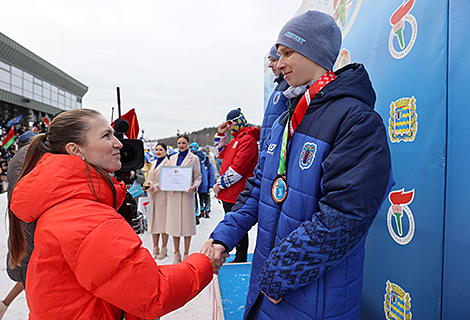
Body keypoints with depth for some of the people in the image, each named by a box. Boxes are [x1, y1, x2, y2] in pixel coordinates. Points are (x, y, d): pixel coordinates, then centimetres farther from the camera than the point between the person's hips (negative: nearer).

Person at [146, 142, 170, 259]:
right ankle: (155, 249, 17)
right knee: (153, 220, 8)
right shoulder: (153, 163, 17)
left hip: (163, 195, -6)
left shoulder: (167, 163, -5)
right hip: (153, 195, 7)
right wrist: (150, 184, -3)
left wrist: (155, 187, -18)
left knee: (163, 221, -1)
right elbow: (149, 178, 17)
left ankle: (164, 249, 10)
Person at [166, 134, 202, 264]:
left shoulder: (194, 158, 3)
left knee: (187, 222, 1)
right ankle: (176, 253, 21)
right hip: (173, 194, 4)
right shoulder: (172, 158, 15)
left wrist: (194, 187, -18)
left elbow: (198, 177, 1)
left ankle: (186, 254, 15)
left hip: (186, 194, -3)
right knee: (174, 222, 7)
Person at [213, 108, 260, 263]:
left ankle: (241, 260, 13)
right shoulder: (236, 139, 18)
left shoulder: (248, 139, -14)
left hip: (237, 193, -10)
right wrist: (220, 135, 17)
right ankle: (238, 257, 32)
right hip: (229, 192, 10)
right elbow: (221, 154, 29)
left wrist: (220, 184, -14)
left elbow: (237, 168, -21)